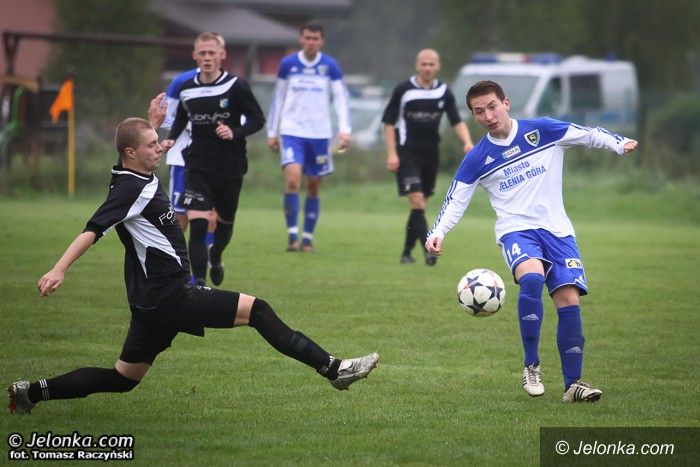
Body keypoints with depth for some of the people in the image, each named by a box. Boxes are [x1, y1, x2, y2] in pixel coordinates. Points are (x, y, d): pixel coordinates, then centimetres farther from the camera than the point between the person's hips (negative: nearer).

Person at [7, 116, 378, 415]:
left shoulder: (142, 180, 13)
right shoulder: (131, 188, -16)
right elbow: (93, 230, -27)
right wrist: (59, 270, -35)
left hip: (154, 300, 11)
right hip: (170, 296, -11)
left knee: (122, 379, 15)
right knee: (257, 310, -9)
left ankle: (30, 392, 14)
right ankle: (331, 368, -8)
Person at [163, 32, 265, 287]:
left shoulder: (236, 86, -10)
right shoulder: (186, 89, 1)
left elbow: (257, 119, -5)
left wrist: (235, 133, -22)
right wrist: (171, 139, 3)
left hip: (231, 167, -1)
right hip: (198, 167, 1)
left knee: (225, 220, 18)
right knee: (197, 224, -16)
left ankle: (215, 257, 50)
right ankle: (199, 283, -16)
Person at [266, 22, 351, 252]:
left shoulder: (330, 66, 1)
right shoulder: (288, 64, 2)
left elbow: (341, 98, -2)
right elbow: (277, 99, 9)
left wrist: (344, 130, -15)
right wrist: (272, 132, 9)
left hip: (319, 134, 1)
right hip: (292, 131, -1)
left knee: (314, 187, 6)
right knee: (292, 179, -19)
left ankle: (308, 237, 16)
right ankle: (292, 235, -14)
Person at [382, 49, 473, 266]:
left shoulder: (444, 92, 4)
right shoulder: (403, 90, -6)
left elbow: (457, 121, 3)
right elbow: (389, 122, -3)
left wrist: (467, 142, -16)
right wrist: (392, 154, -10)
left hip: (431, 154, 5)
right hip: (407, 153, -4)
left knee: (421, 204, 9)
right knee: (417, 200, -16)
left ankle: (407, 252, 19)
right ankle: (429, 248, -23)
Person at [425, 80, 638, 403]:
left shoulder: (543, 130, 0)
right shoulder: (477, 159, 2)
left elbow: (589, 135, 6)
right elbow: (455, 202, 5)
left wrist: (619, 144, -12)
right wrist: (437, 233, -12)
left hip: (557, 230, 1)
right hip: (516, 230, -1)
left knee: (569, 301, -11)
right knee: (532, 278, -32)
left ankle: (573, 384, 1)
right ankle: (531, 367, -20)